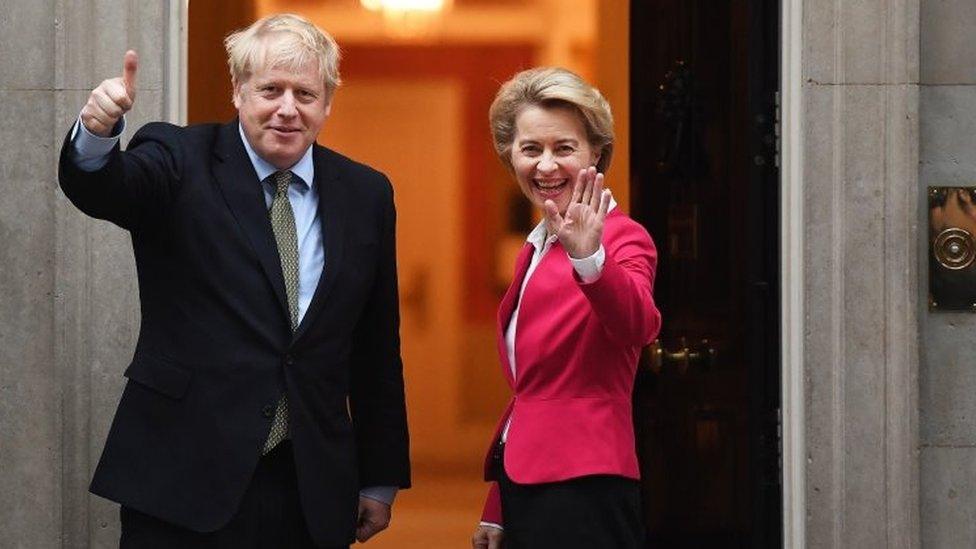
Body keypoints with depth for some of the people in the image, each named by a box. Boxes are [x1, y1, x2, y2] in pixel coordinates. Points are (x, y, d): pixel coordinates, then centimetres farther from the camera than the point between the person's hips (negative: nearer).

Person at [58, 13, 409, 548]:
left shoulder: (365, 194, 8)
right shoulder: (181, 162, -1)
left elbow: (377, 348, 11)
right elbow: (100, 189, -22)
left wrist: (380, 479, 12)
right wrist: (96, 134, -45)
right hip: (184, 480, -3)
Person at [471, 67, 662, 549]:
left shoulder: (622, 238, -8)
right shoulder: (537, 248, 16)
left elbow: (637, 326, -30)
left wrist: (588, 260, -48)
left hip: (581, 491, -8)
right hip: (523, 486, 8)